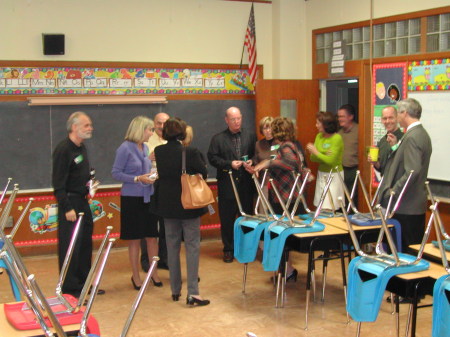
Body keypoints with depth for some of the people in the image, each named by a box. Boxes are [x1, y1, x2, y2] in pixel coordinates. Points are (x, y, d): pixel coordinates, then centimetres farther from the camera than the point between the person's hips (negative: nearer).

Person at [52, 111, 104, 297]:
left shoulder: (81, 147, 13)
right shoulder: (63, 149, -15)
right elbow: (58, 183, -19)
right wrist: (67, 208, -22)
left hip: (82, 201, 9)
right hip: (70, 203, -9)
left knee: (85, 243, 15)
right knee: (70, 247, -4)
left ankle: (83, 283, 26)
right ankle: (69, 289, 4)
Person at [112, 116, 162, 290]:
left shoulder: (145, 148, 7)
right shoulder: (125, 148, -12)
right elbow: (116, 173, -12)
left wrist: (151, 176, 0)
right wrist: (138, 179, -19)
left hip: (148, 197, 6)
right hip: (132, 198, -6)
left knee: (152, 236, 7)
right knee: (134, 239, 5)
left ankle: (154, 273, 21)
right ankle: (135, 276, 18)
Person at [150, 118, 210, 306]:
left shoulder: (159, 152, -6)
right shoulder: (190, 152, -19)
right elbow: (203, 173, -5)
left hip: (167, 205, 4)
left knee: (172, 246, 14)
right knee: (192, 246, 1)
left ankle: (175, 290, 22)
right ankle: (192, 293, -4)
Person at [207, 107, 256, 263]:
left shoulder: (250, 136, 8)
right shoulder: (218, 138, 3)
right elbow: (212, 158, -4)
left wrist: (251, 162, -12)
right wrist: (230, 164, -15)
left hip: (246, 184, 2)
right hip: (226, 184, -1)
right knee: (227, 218, 3)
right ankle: (228, 249, 14)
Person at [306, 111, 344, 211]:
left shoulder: (337, 138, -14)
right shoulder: (319, 136, 6)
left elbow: (330, 161, -20)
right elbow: (312, 158, 3)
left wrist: (315, 152, -15)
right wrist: (324, 155, -15)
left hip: (334, 175, -6)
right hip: (321, 174, 6)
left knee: (329, 208, -8)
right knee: (320, 207, 6)